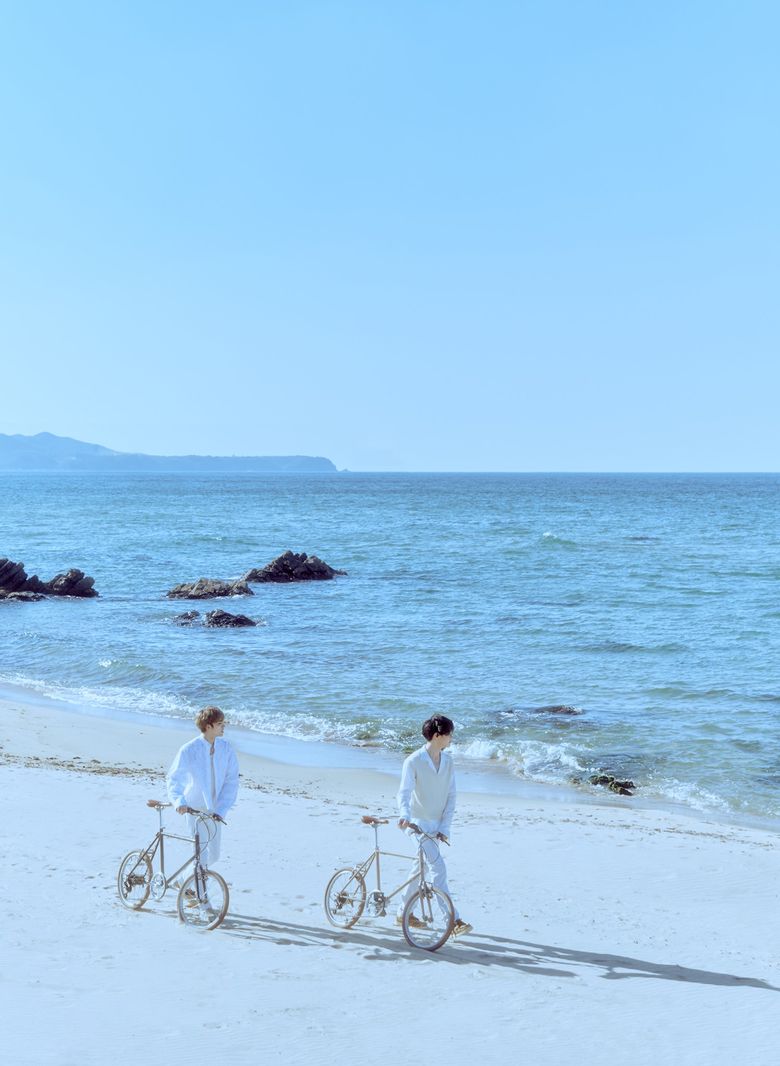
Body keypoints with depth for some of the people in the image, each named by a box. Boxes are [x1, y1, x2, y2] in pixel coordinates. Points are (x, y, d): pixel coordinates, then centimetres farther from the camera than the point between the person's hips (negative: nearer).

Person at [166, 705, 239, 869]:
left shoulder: (226, 748, -5)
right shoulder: (189, 750, -15)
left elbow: (231, 781, -6)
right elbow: (173, 778, -9)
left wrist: (221, 810, -15)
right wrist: (179, 802, -26)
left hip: (215, 810, 5)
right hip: (196, 808, -5)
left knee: (213, 855, 15)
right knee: (200, 854, -8)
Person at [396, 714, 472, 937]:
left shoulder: (448, 761, 3)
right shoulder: (414, 761, -14)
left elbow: (451, 796, 4)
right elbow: (404, 793, -21)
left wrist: (445, 828, -4)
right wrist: (404, 816, -41)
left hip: (437, 825, 6)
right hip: (419, 823, -6)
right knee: (438, 869, -15)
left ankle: (403, 913, 31)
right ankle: (454, 921, -17)